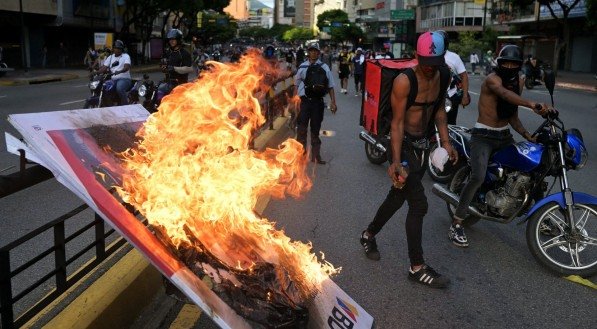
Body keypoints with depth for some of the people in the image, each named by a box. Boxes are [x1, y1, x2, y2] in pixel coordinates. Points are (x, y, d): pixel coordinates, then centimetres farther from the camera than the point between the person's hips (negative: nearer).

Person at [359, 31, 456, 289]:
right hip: (404, 144, -8)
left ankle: (369, 235, 41)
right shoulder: (404, 82, -20)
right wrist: (396, 161, -28)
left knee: (399, 195, 19)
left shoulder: (442, 76, 2)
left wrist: (445, 141, 5)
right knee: (418, 204, -12)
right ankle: (417, 268, -2)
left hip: (423, 144, 8)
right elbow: (397, 122, -21)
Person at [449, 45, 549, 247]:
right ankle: (456, 225, -19)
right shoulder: (492, 79, -15)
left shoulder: (519, 82, 10)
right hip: (483, 136, -8)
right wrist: (532, 105, -56)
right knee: (478, 177, -26)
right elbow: (505, 94, -40)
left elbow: (512, 115, 15)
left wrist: (527, 135, 2)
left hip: (504, 136, 8)